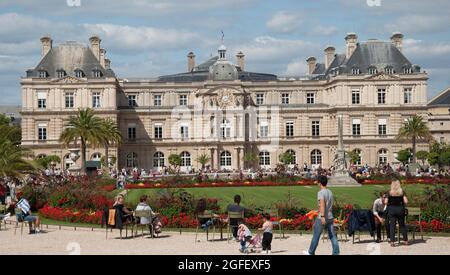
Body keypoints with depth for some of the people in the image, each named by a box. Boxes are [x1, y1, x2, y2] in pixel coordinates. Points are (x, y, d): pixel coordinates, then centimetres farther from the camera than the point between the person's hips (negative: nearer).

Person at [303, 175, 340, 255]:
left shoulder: (321, 192, -11)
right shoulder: (330, 192, 13)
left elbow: (322, 204, -25)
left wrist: (322, 217, -34)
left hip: (322, 218, -7)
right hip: (330, 217, 7)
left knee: (316, 235, 7)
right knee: (332, 236, 4)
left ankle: (311, 252, 20)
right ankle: (336, 253, -2)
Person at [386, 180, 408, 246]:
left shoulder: (389, 192, -2)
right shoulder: (402, 192, -1)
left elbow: (386, 202, -6)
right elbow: (406, 201, -9)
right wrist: (403, 206, 10)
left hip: (391, 209, -1)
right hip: (400, 209, 1)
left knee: (392, 225, 1)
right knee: (402, 225, 12)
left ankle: (392, 241, -5)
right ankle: (405, 240, 17)